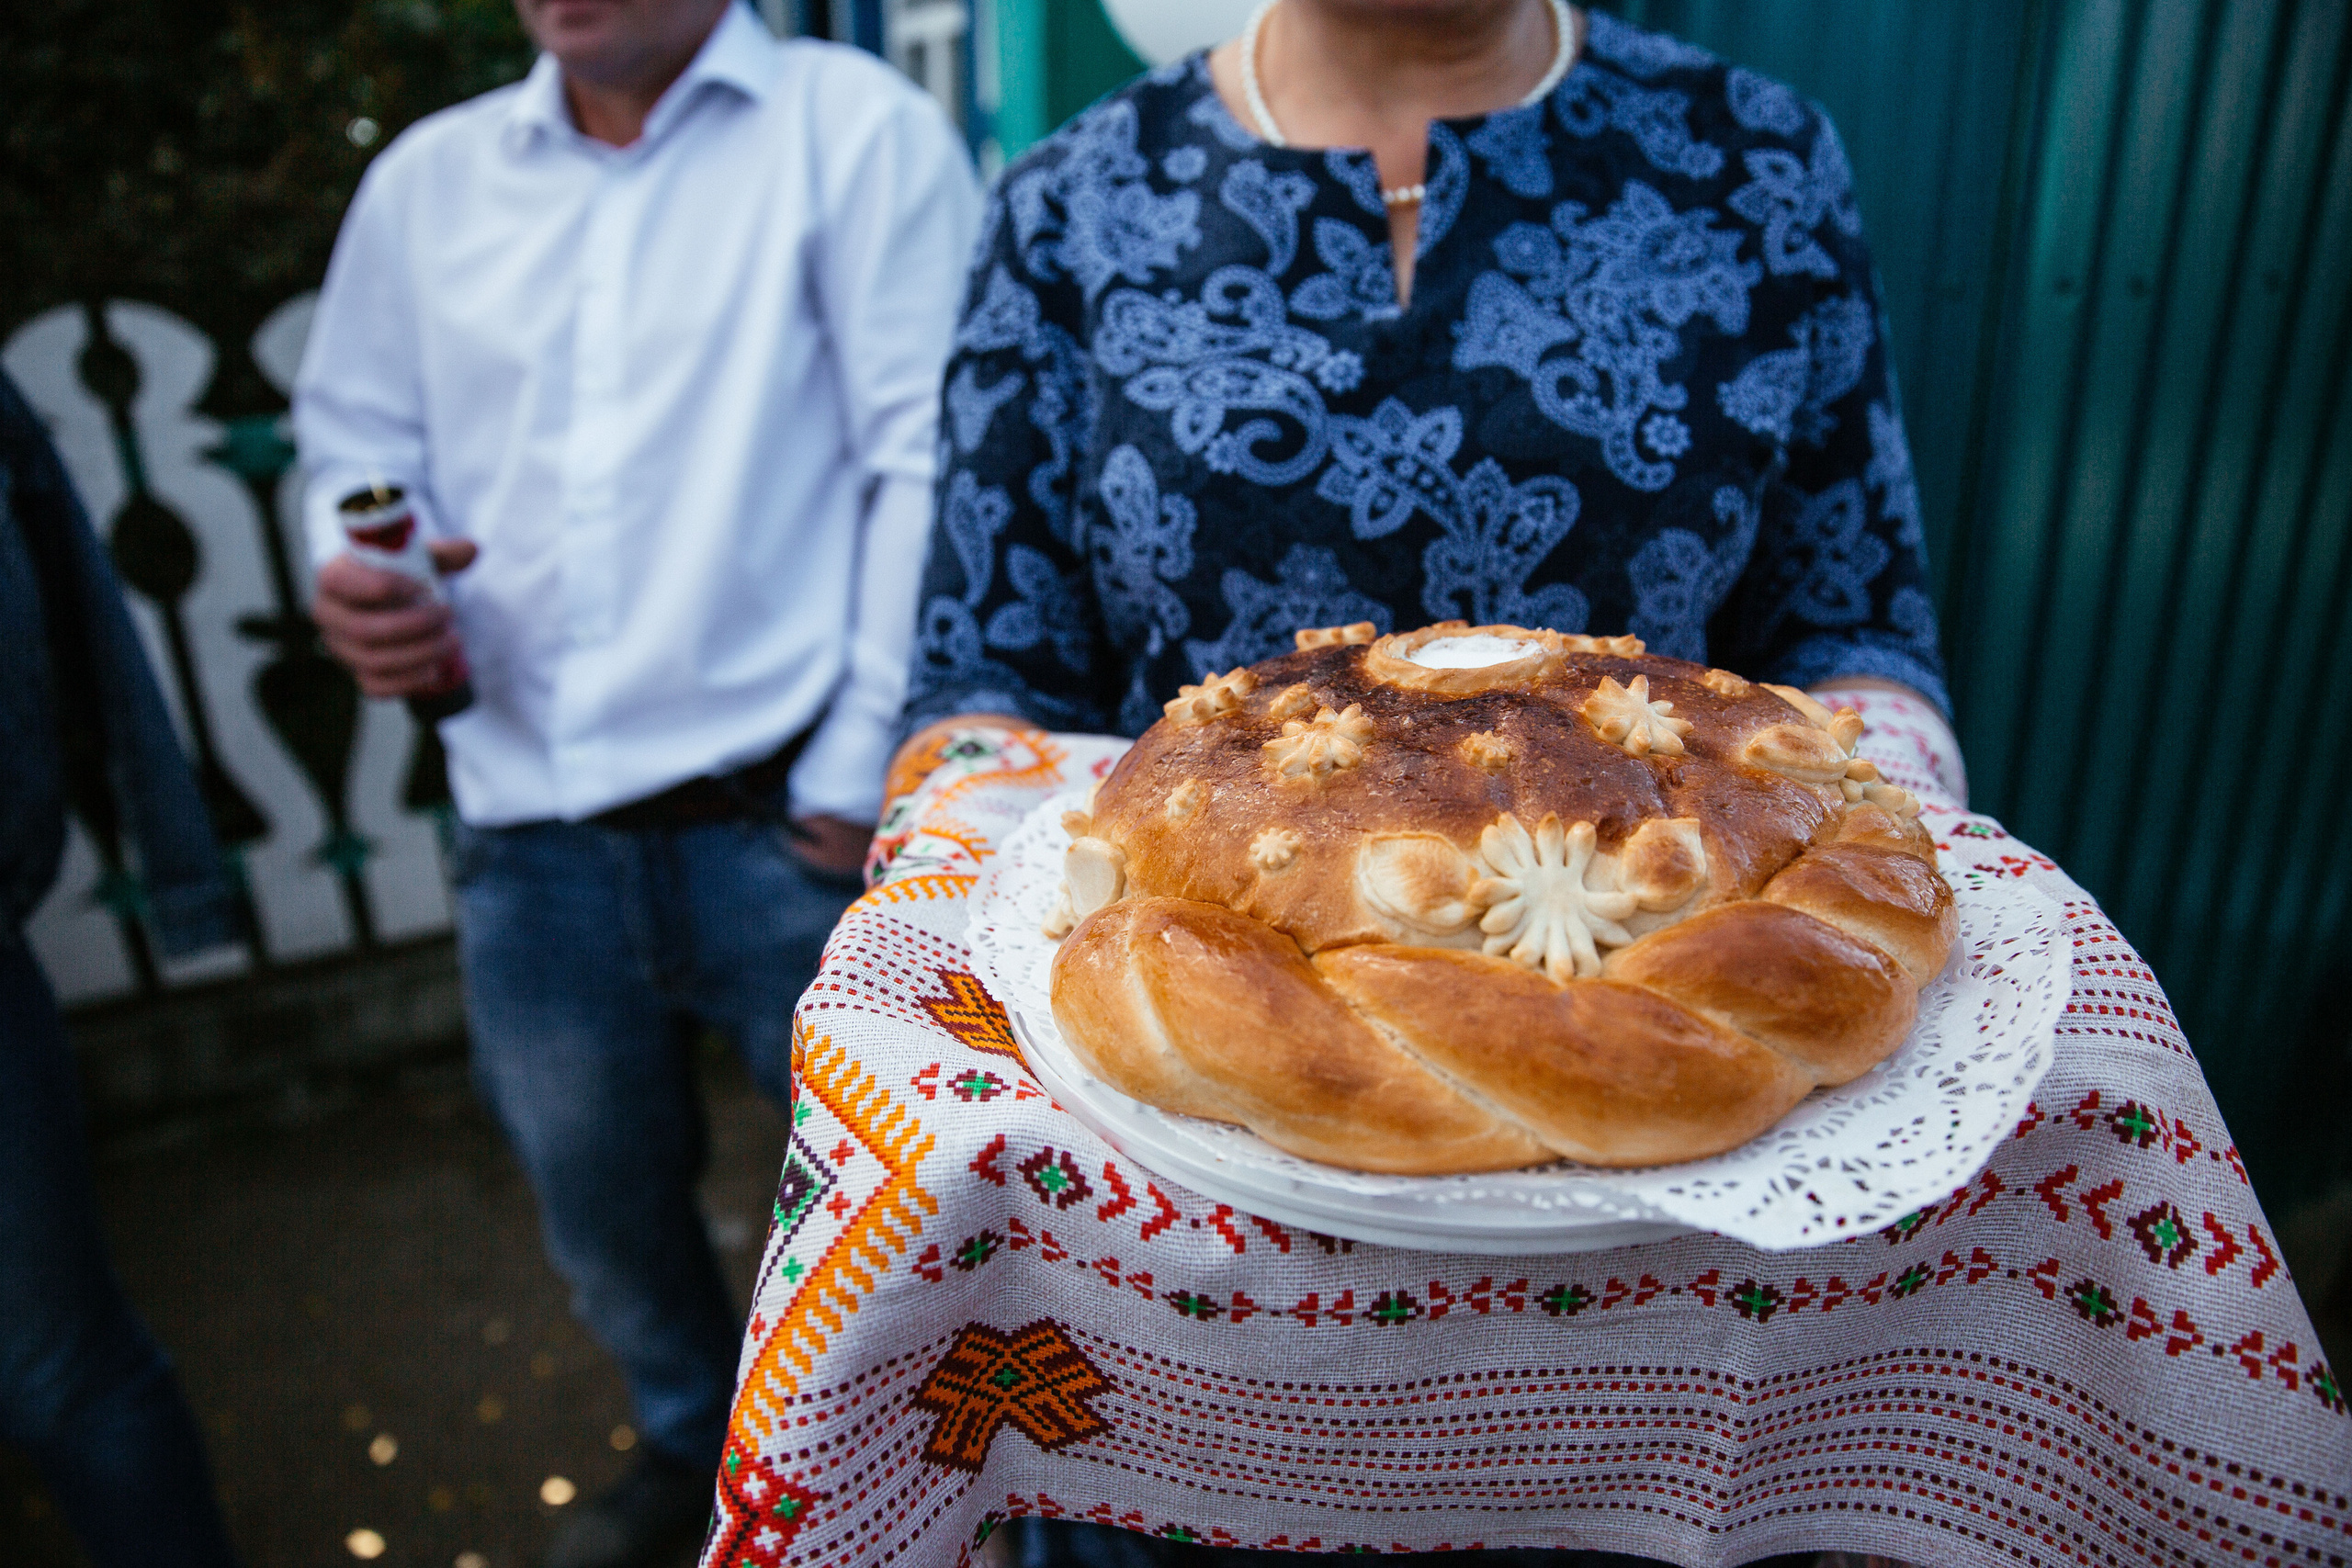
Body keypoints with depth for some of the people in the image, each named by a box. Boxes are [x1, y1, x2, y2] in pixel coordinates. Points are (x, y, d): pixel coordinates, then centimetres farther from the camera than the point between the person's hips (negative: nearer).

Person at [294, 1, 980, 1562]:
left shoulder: (858, 128, -3)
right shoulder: (425, 176, 13)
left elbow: (930, 467, -10)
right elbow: (360, 432, 20)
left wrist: (857, 783, -13)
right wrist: (354, 571, -4)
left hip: (780, 819, -4)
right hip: (529, 831, 5)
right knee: (601, 1204, 20)